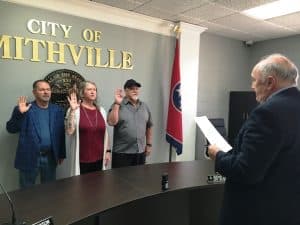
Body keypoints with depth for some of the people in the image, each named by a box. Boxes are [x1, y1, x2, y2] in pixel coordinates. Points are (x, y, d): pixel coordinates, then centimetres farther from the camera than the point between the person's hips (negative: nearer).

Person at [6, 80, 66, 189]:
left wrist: (61, 154, 8)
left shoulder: (57, 110, 6)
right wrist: (19, 113, -22)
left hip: (50, 157, 3)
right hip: (29, 158, -2)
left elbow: (61, 133, 8)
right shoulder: (24, 109, -3)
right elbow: (10, 129, -6)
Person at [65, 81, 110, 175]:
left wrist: (107, 151, 9)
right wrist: (72, 110, -22)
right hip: (82, 159, -4)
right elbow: (69, 131, -16)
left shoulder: (101, 110, 7)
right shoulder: (75, 110, -6)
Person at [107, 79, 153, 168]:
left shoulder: (144, 106, 10)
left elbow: (149, 126, 16)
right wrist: (117, 103, -21)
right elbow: (111, 122, -19)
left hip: (140, 152, 5)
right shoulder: (118, 105, -4)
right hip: (122, 153, -4)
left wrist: (149, 144, 13)